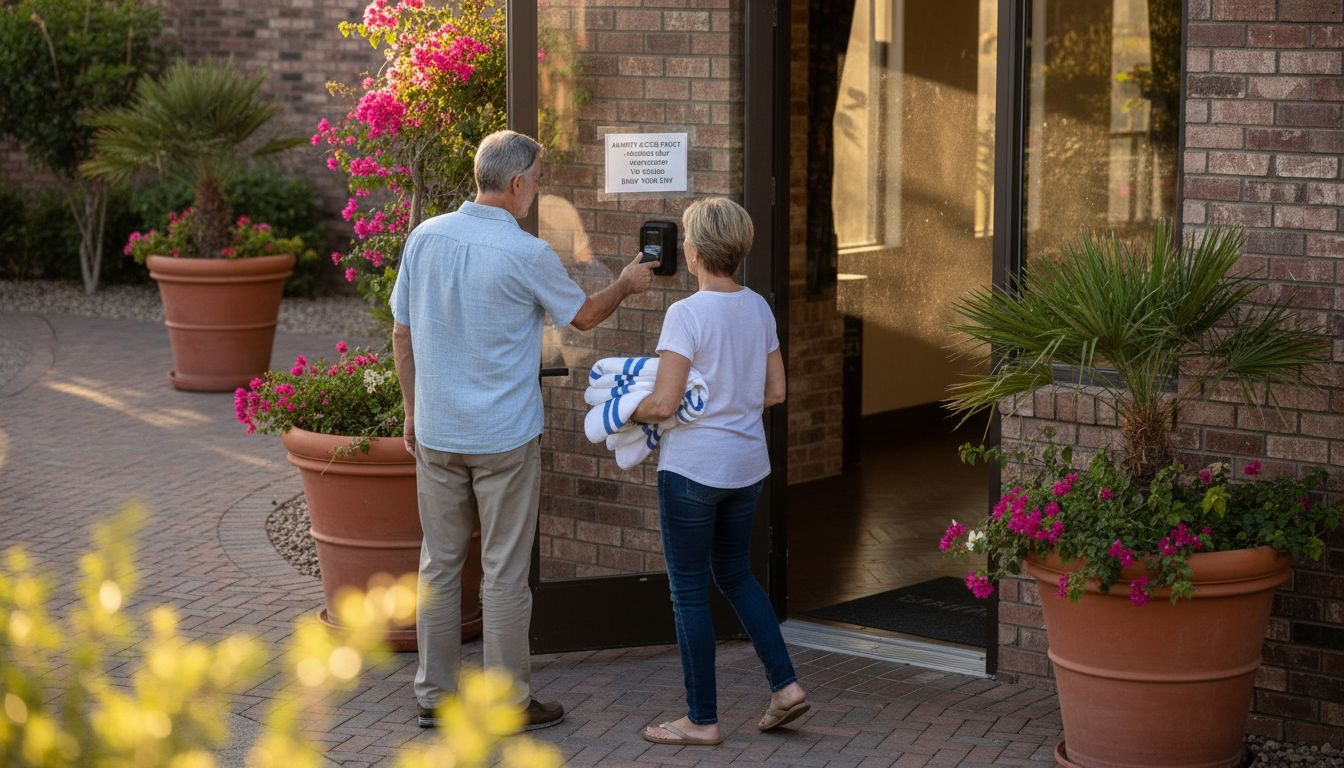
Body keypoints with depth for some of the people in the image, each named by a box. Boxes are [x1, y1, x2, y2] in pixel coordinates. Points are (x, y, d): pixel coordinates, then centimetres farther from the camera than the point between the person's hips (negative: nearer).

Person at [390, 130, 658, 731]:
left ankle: (434, 695, 18)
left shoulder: (425, 238, -1)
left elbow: (402, 333, 7)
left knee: (440, 564, 12)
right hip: (503, 438, -5)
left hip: (437, 433, 5)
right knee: (505, 571, 4)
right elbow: (584, 316, 1)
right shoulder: (526, 254, -15)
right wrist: (626, 285, 21)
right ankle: (509, 701, 11)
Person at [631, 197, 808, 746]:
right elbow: (775, 392, 9)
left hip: (692, 470, -7)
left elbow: (664, 403, -21)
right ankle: (784, 685, 17)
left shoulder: (687, 314, -18)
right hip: (748, 466, 7)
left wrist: (626, 413, -2)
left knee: (689, 591, 5)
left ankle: (702, 720, 12)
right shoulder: (758, 309, 3)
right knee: (734, 575, 24)